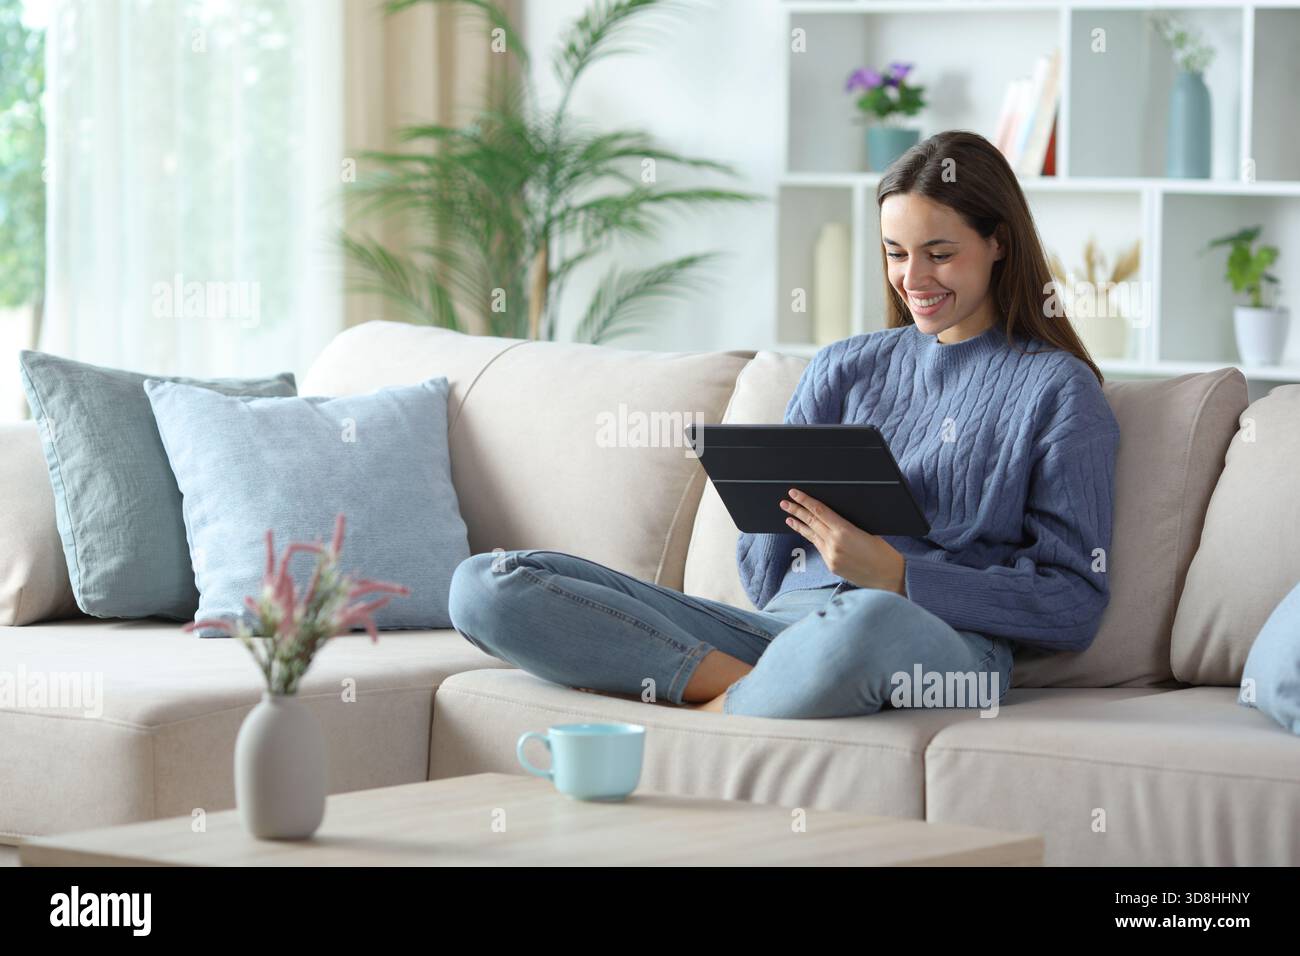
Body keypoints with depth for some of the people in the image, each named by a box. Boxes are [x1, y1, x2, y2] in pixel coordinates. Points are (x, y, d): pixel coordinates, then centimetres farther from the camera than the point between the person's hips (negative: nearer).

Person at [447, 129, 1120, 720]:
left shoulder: (1058, 389, 9)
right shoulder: (843, 369, 23)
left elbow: (1075, 605, -1)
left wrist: (894, 575, -11)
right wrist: (783, 501, -3)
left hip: (946, 646, -5)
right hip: (781, 622, 5)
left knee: (870, 624, -46)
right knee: (485, 585, -10)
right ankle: (753, 685, -19)